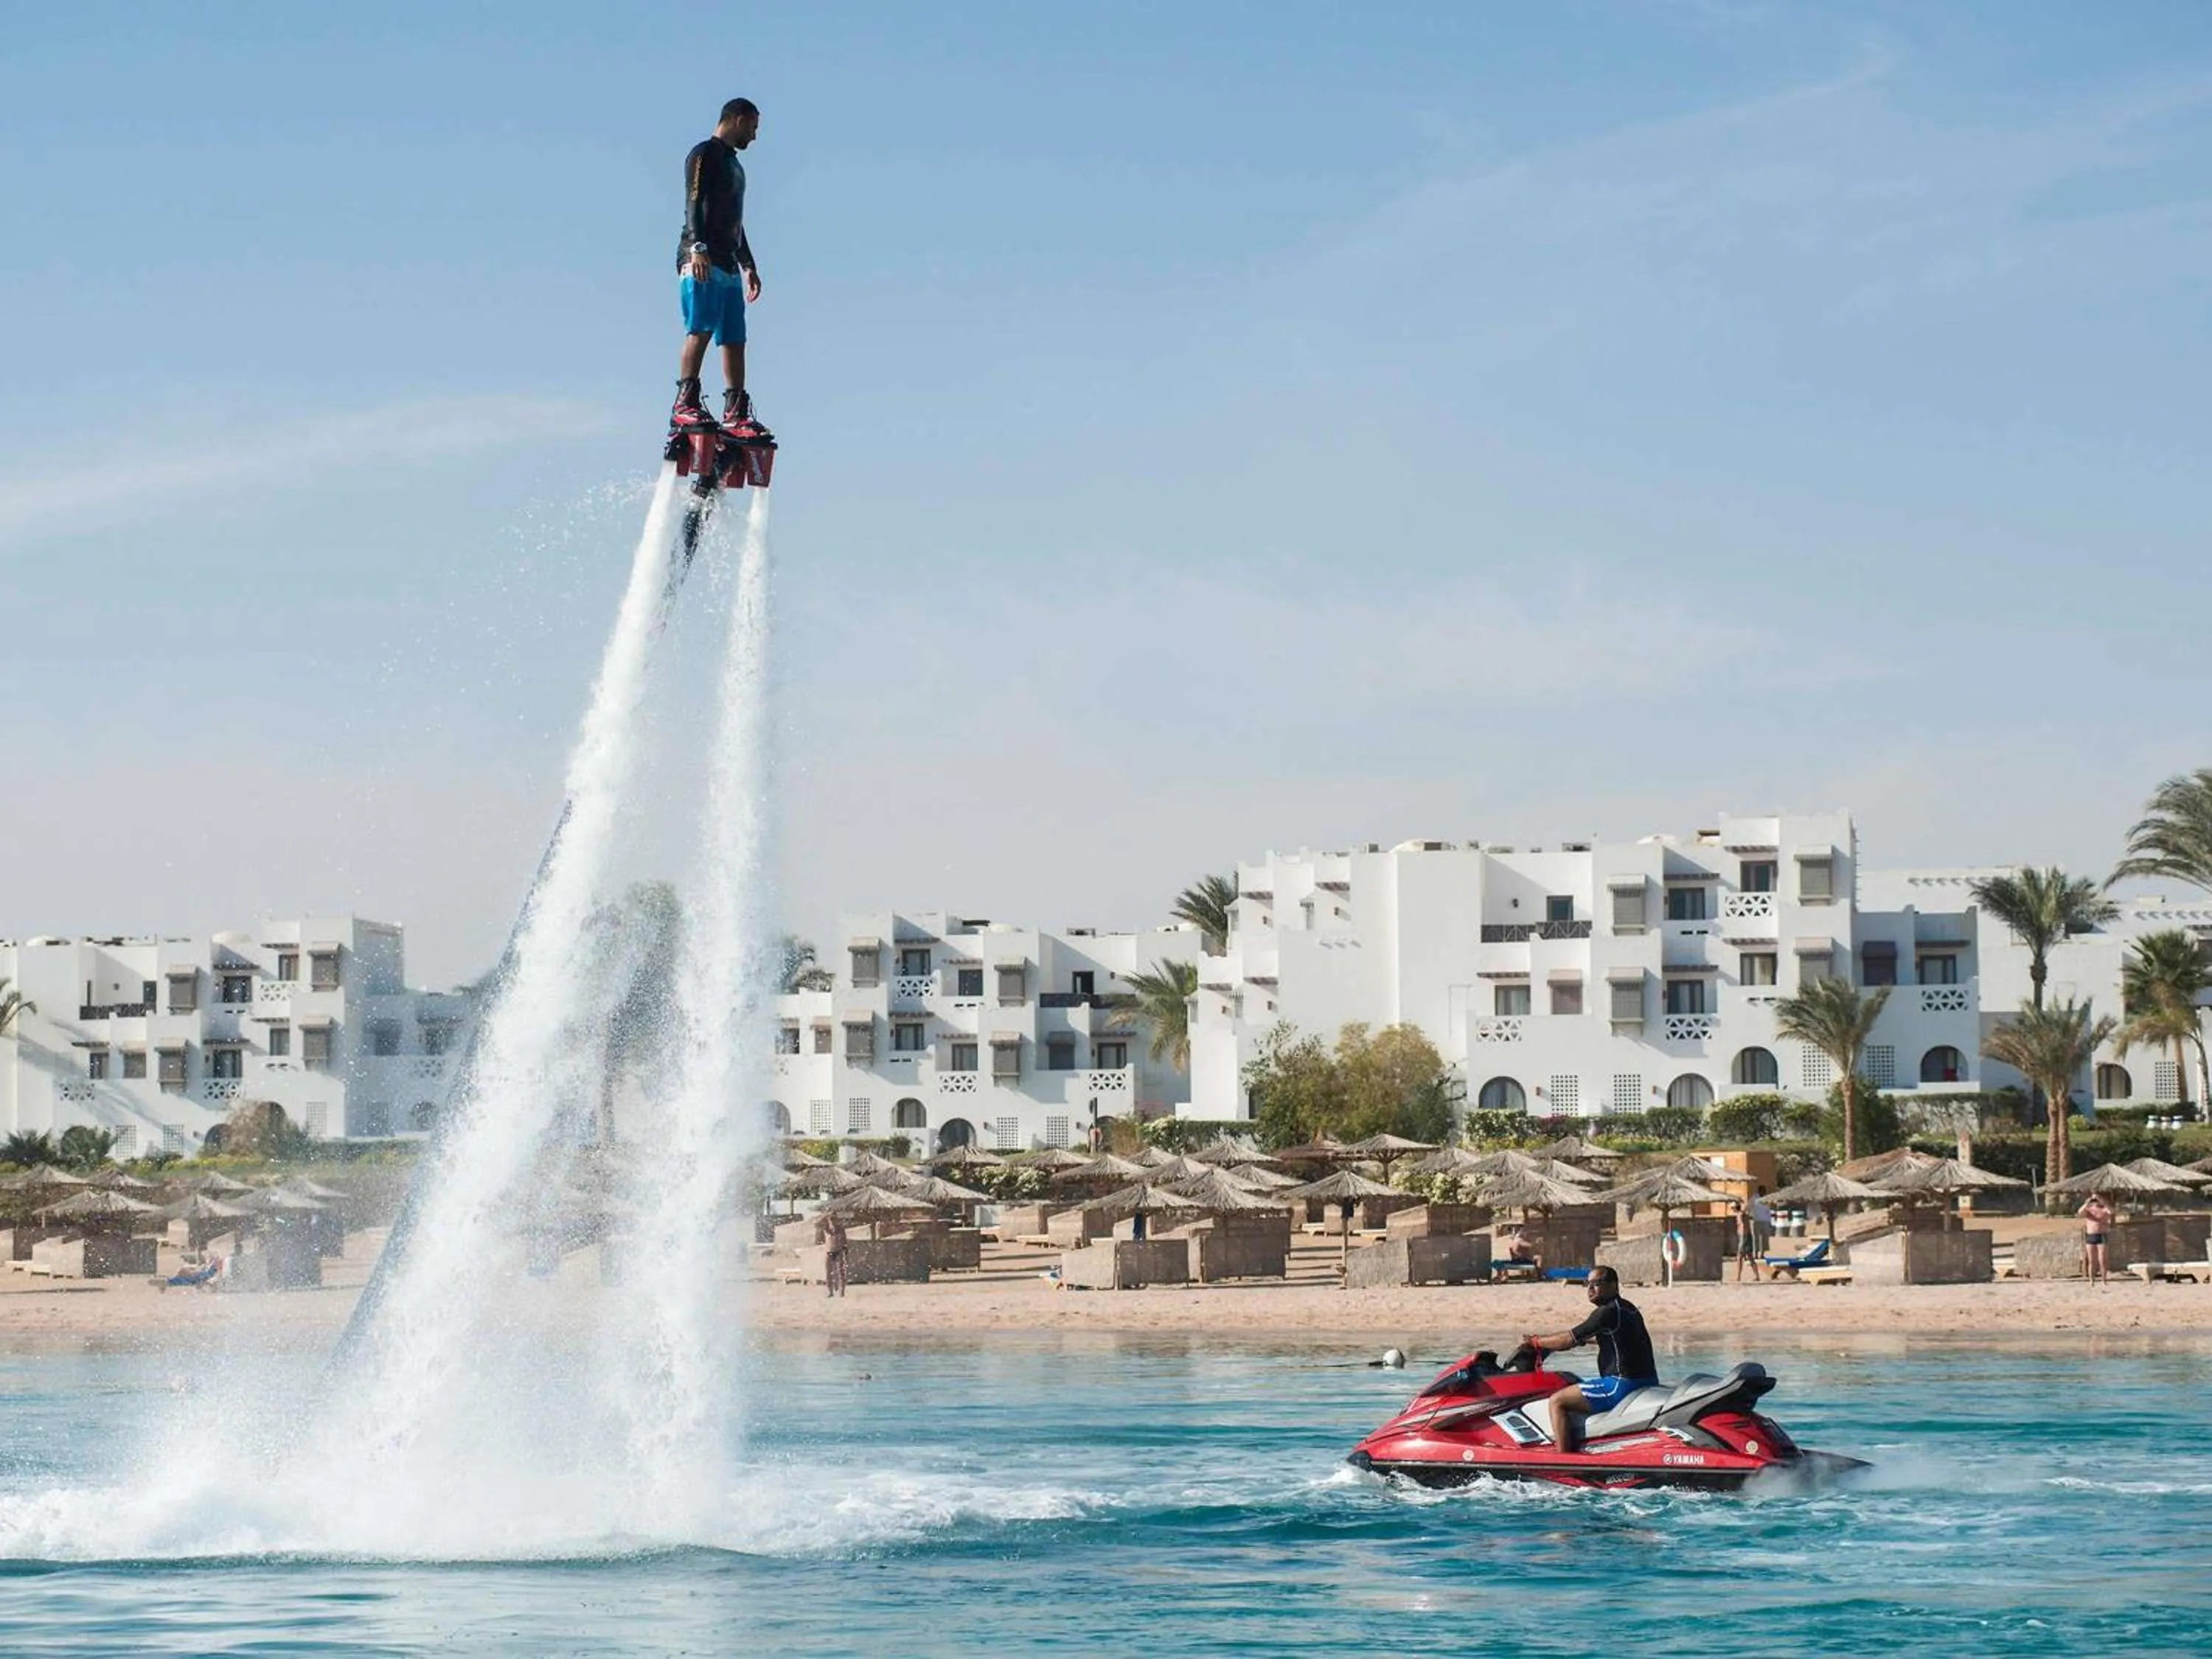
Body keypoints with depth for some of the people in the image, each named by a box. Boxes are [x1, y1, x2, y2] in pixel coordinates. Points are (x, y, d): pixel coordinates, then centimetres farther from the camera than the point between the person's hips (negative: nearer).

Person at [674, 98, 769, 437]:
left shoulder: (733, 164, 28)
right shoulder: (705, 154, -1)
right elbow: (694, 203, -13)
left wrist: (748, 265, 31)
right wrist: (698, 248, -24)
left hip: (728, 265, 9)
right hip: (702, 261, -9)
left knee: (735, 340, 3)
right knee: (701, 329, -19)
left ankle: (736, 414, 1)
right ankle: (686, 403, -24)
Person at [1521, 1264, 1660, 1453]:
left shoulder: (1608, 1312, -13)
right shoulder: (1628, 1309, 16)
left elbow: (1569, 1340, -9)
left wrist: (1536, 1342, 4)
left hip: (1622, 1385, -10)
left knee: (1557, 1402, -7)